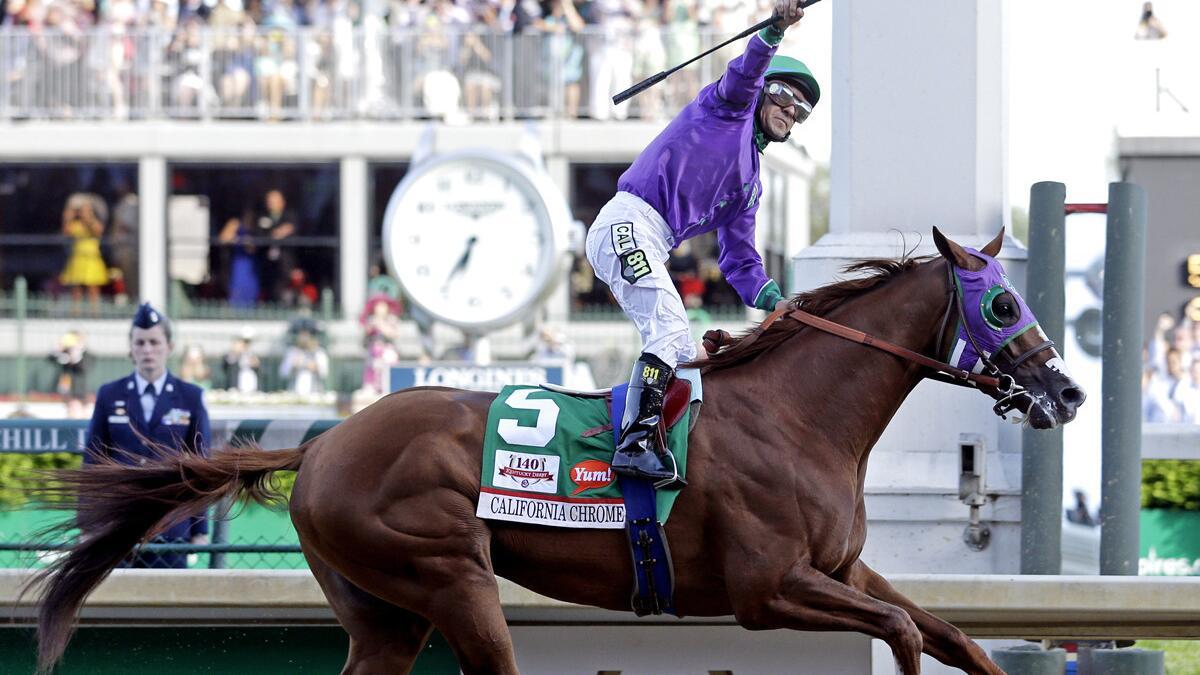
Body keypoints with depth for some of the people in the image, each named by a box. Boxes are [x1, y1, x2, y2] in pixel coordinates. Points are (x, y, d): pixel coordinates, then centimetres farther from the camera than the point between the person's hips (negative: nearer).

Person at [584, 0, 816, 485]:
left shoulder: (750, 186, 28)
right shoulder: (729, 108, 10)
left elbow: (739, 261, 22)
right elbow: (746, 71, -12)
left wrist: (772, 299, 3)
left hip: (651, 246, 10)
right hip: (628, 222, -10)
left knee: (684, 360, 11)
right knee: (671, 332, -24)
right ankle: (636, 442, -36)